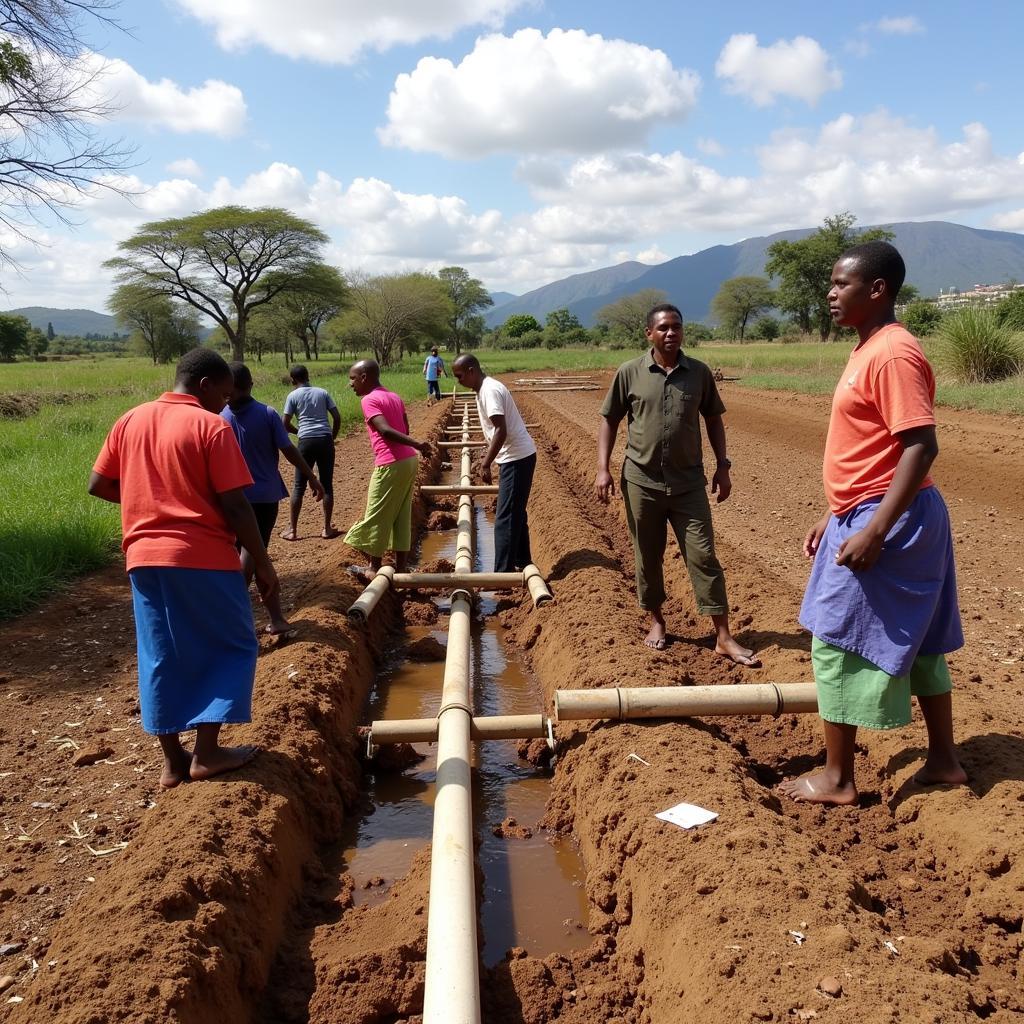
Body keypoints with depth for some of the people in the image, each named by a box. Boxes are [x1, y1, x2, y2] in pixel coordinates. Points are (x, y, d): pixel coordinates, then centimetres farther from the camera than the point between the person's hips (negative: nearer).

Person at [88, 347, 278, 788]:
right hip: (202, 556, -6)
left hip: (144, 557, 6)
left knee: (160, 658, 13)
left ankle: (173, 760, 20)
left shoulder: (130, 421, 9)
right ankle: (207, 752, 6)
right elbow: (235, 506, -12)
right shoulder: (210, 426, -8)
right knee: (231, 647, 9)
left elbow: (98, 485, 12)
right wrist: (263, 562, -5)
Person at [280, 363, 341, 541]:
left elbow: (286, 425, 2)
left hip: (306, 442, -2)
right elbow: (337, 418, 6)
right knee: (327, 485, 9)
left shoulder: (293, 396, 3)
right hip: (325, 440, 2)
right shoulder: (322, 392, 10)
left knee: (299, 486, 6)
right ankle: (327, 528, 12)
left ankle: (292, 530, 9)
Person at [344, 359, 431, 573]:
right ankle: (401, 567, 18)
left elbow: (385, 429, -24)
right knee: (401, 516, 13)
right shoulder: (395, 397, 15)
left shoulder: (369, 400, -10)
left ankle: (375, 567, 15)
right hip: (408, 460, 8)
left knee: (376, 517, 5)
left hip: (390, 465, -8)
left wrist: (416, 444, -33)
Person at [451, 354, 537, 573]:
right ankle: (522, 562, 30)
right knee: (516, 513, 19)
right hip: (516, 456, 10)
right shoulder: (485, 388, 12)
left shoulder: (490, 390, -18)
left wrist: (486, 464, -23)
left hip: (517, 458, -10)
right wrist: (489, 455, 28)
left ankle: (504, 573, -7)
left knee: (505, 518, -9)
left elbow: (501, 431, -25)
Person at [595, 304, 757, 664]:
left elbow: (713, 419, 11)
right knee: (647, 557, 11)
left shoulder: (699, 372, 2)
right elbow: (609, 420, 3)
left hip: (689, 483, 1)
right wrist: (602, 468, -5)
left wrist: (723, 466, 5)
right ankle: (656, 620, 30)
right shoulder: (629, 373, -2)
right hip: (642, 482, 0)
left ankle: (724, 637, 6)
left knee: (703, 556, 0)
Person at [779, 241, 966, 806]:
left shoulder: (893, 354, -19)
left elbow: (921, 446, -25)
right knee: (915, 642, 17)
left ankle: (836, 778, 10)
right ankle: (943, 758, 30)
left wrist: (874, 531, -27)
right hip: (867, 515, 10)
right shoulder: (868, 350, 13)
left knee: (836, 643, -2)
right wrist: (833, 516, 19)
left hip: (886, 522, -10)